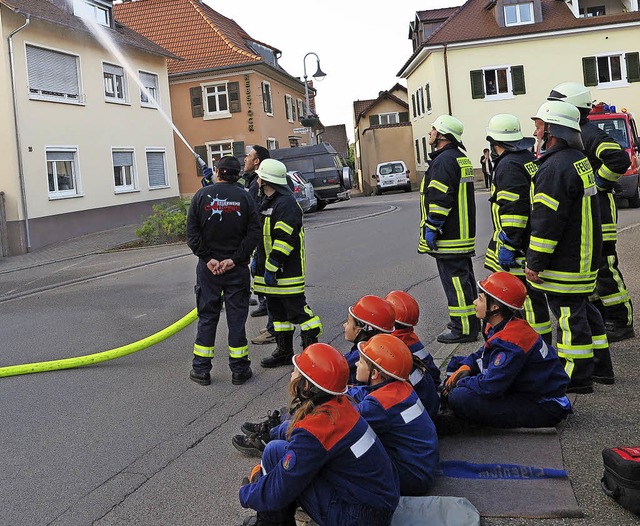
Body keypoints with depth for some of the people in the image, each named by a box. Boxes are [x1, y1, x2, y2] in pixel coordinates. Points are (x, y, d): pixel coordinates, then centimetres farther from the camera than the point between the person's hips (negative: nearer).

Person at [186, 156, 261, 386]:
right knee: (237, 317, 6)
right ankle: (239, 369, 11)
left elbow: (192, 232, -7)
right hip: (237, 268, 0)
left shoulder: (201, 195, -1)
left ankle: (201, 369, 13)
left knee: (207, 317, 8)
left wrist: (208, 258, -7)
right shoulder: (244, 197, -2)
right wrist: (235, 259, -10)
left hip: (208, 266, 1)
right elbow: (254, 232, -9)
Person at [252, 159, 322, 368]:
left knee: (296, 309, -5)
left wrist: (271, 267, -23)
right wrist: (257, 259, 18)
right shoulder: (267, 203, 16)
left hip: (287, 271, -10)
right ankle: (284, 352, 23)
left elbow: (285, 239, -23)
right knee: (277, 310, 14)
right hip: (269, 270, 10)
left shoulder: (286, 204, -17)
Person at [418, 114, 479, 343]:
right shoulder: (462, 159, 17)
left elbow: (440, 199, -23)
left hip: (449, 237, -11)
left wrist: (431, 228, -18)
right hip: (463, 234, 11)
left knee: (455, 280, -6)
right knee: (464, 278, 17)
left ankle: (463, 329, -1)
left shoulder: (444, 160, -16)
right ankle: (471, 322, 27)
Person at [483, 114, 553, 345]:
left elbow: (513, 210, -24)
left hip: (520, 248, -11)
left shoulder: (508, 166, -16)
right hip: (531, 242, 11)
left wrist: (508, 245, -22)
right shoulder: (529, 160, 16)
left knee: (529, 295, -4)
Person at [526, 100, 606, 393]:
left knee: (570, 316, -3)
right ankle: (600, 363, 30)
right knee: (584, 309, 20)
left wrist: (535, 262, -17)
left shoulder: (556, 167, -21)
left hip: (563, 263, -10)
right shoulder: (579, 160, 13)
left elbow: (546, 220, -23)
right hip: (584, 258, 10)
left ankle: (577, 377, 6)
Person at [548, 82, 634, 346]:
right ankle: (599, 317, 26)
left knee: (605, 269, -5)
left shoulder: (590, 134, -16)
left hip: (597, 214, -10)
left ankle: (621, 322, 4)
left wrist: (598, 184, -19)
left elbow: (620, 160, -28)